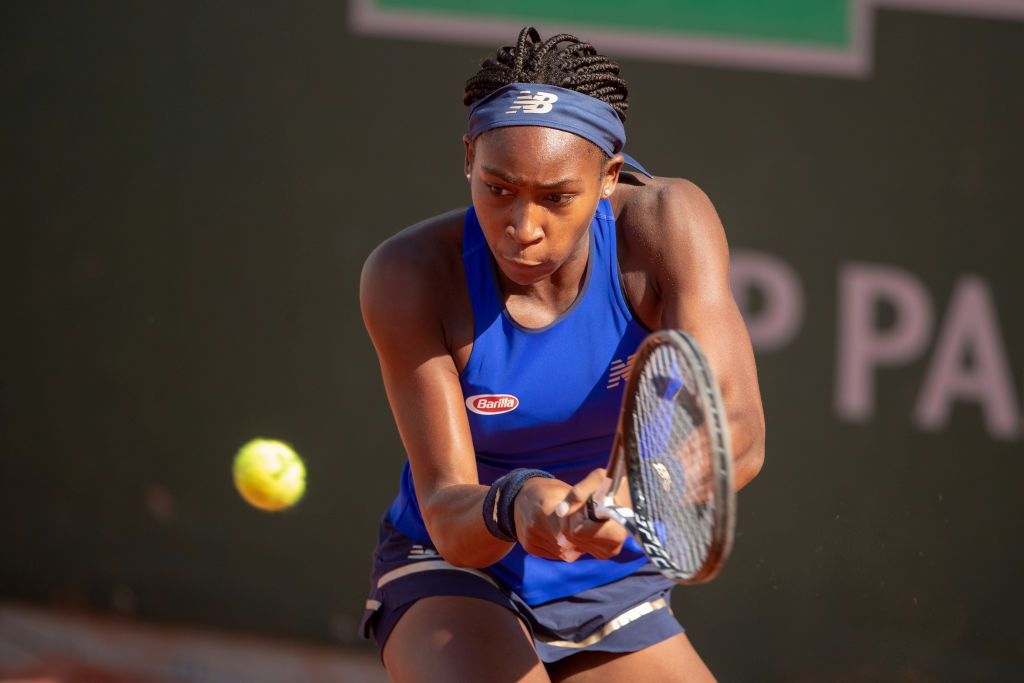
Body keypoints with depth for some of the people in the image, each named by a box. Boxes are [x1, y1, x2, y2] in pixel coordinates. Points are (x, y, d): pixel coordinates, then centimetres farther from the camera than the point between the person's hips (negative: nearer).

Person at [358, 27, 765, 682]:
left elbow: (739, 433, -31)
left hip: (615, 593, 3)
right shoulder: (409, 276, -22)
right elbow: (446, 516, -25)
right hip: (453, 578, -3)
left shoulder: (666, 225, -20)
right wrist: (510, 506, -49)